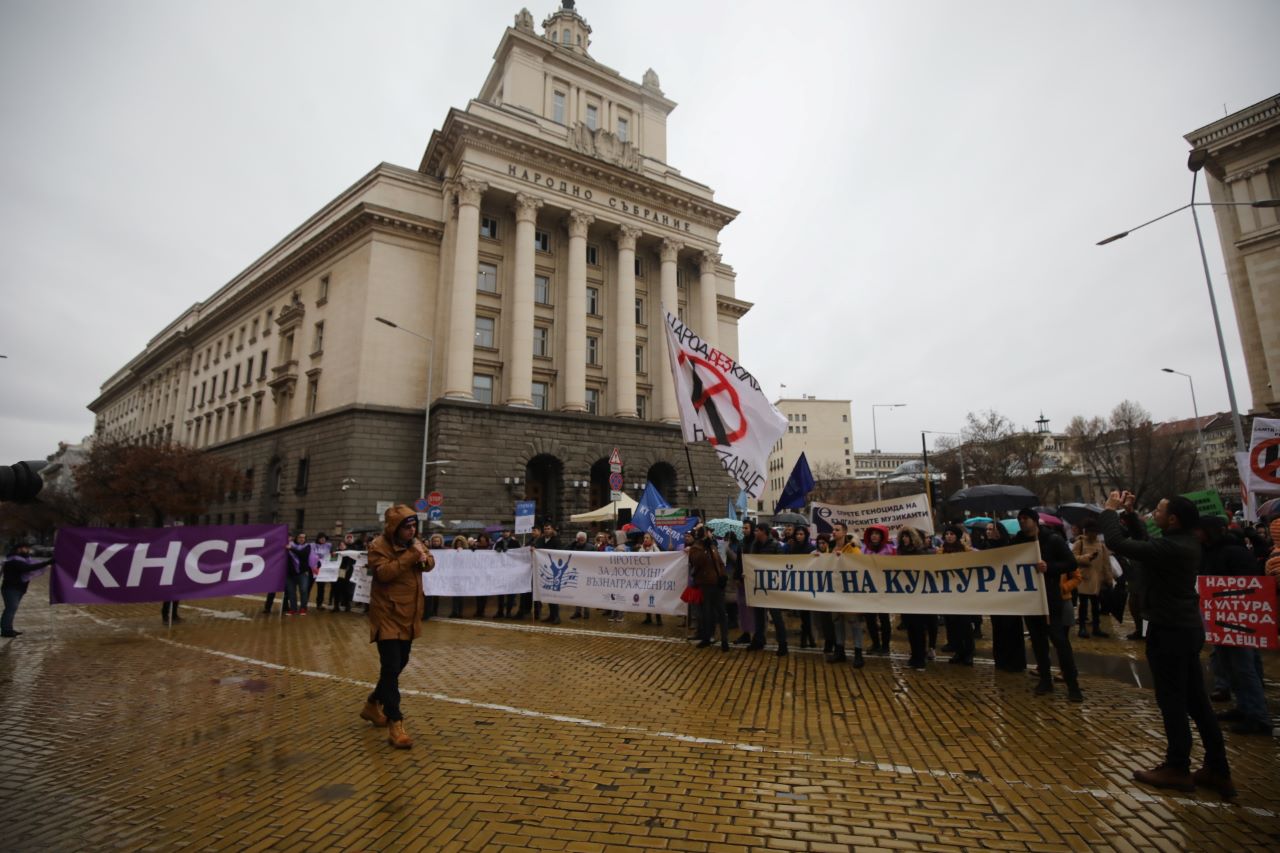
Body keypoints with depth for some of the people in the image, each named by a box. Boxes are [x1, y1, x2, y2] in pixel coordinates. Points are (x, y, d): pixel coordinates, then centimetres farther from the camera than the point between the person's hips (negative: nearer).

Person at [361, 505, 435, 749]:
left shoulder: (414, 542, 6)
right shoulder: (378, 546, -14)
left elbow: (431, 563, 9)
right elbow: (384, 572, -26)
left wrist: (424, 559, -13)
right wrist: (411, 555, -29)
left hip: (408, 615, 7)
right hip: (387, 616, -7)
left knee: (399, 665, 18)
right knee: (391, 668, -9)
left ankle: (374, 705, 38)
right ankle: (395, 724, -5)